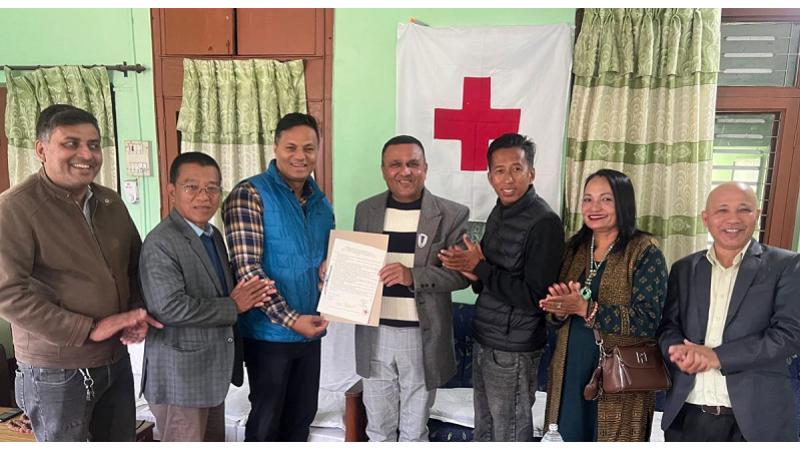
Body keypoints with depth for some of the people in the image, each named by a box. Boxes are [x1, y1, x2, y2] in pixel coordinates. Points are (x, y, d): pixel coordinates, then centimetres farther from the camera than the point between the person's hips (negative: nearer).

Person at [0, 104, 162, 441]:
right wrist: (90, 329, -20)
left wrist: (138, 314, -4)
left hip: (117, 361, 6)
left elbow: (135, 265, 13)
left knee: (122, 442, 19)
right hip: (56, 372, -6)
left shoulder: (111, 202, 5)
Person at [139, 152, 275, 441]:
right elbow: (170, 308, -28)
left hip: (213, 368, 9)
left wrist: (248, 296, -5)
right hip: (180, 374, -9)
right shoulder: (161, 243, -19)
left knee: (214, 441, 22)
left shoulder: (214, 235, 9)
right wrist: (233, 307, -19)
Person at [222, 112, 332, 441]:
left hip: (310, 330, 6)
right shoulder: (249, 194, -13)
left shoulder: (320, 201, 7)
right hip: (270, 332, -6)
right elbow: (247, 268, -19)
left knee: (302, 415, 19)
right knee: (266, 421, 12)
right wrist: (289, 319, -20)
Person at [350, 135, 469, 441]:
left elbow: (462, 273, -11)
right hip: (374, 333, 3)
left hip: (422, 337, -2)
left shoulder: (451, 214, -9)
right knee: (378, 427, 20)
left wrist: (414, 275, -25)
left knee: (414, 429, 18)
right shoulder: (366, 210, 3)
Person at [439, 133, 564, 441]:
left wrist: (480, 267, -20)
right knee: (484, 429, 23)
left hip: (514, 351, -8)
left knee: (510, 435, 11)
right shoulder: (499, 212, 6)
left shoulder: (544, 222, -19)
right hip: (484, 341, 8)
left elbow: (536, 297, -22)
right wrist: (474, 274, -8)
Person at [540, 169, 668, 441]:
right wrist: (560, 310, -12)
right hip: (569, 375, 5)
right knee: (567, 439, 10)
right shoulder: (575, 247, 7)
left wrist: (585, 308, -23)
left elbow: (647, 320, -17)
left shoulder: (645, 251, -8)